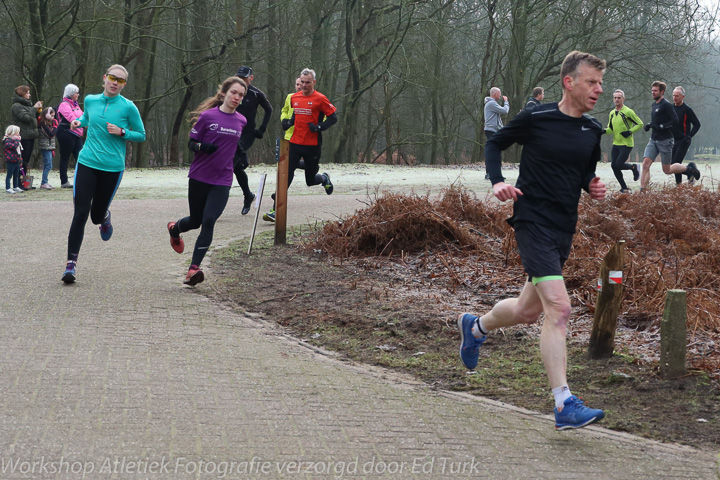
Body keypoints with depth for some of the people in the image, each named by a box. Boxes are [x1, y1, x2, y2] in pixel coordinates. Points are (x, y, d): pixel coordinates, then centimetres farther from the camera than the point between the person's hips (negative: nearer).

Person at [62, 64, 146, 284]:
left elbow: (141, 135, 3)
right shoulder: (90, 100, 5)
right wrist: (79, 122, 6)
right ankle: (71, 263, -5)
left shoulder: (128, 107, -5)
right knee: (80, 213, -9)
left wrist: (122, 132, -14)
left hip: (112, 167, -1)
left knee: (97, 215, 8)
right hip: (87, 163, 1)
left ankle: (105, 217, 48)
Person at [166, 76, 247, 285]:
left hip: (222, 181, 2)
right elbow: (191, 143, -4)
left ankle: (193, 269, -14)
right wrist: (203, 146, -22)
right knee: (196, 220, 12)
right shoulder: (207, 116, -7)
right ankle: (174, 229, 48)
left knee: (208, 222, -13)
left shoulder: (241, 121, 5)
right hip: (199, 177, -2)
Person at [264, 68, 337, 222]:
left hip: (312, 145, -4)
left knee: (310, 181, 8)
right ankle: (276, 210, -9)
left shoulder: (320, 99, -8)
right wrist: (289, 122, 5)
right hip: (295, 143, 4)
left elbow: (333, 117, -4)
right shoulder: (294, 98, 8)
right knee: (285, 176, -8)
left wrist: (319, 127, -18)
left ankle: (324, 179, 45)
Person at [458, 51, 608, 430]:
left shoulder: (593, 132, 8)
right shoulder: (535, 119, -9)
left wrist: (593, 186, 1)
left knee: (529, 310, 18)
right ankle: (565, 406, -21)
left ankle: (475, 327, 50)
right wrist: (497, 182, -11)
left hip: (564, 229, 7)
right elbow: (495, 144, 5)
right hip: (533, 223, -7)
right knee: (559, 308, -20)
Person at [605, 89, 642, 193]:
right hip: (616, 144, 7)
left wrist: (630, 132, -18)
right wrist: (604, 131, -3)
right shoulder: (612, 113, 10)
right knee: (614, 165, 0)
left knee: (619, 164, -14)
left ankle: (633, 167, 18)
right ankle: (624, 188, 12)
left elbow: (640, 124, -7)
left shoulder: (628, 112, -11)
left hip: (626, 144, -7)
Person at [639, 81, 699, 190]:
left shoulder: (666, 105, -12)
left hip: (665, 140, -7)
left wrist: (661, 126, -23)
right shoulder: (654, 105, 14)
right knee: (645, 164, -9)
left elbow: (675, 121, -17)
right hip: (653, 140, 7)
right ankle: (643, 191, -10)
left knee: (667, 170, 3)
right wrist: (649, 125, 8)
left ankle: (689, 168, 26)